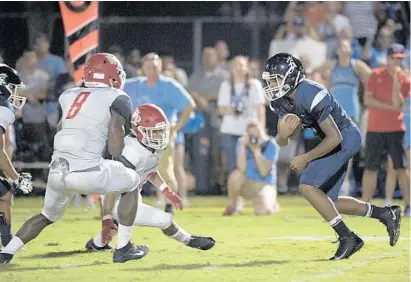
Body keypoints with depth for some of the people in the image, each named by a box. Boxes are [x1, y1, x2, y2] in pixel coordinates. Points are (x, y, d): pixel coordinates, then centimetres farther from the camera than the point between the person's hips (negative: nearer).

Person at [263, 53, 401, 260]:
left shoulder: (310, 95, -29)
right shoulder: (279, 101, -1)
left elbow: (334, 138, -29)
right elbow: (281, 142, 2)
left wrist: (305, 159, -23)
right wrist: (283, 133, -22)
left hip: (345, 137, -10)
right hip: (335, 141, 10)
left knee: (307, 186, -20)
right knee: (327, 202, 11)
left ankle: (347, 238, -12)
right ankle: (385, 214, 23)